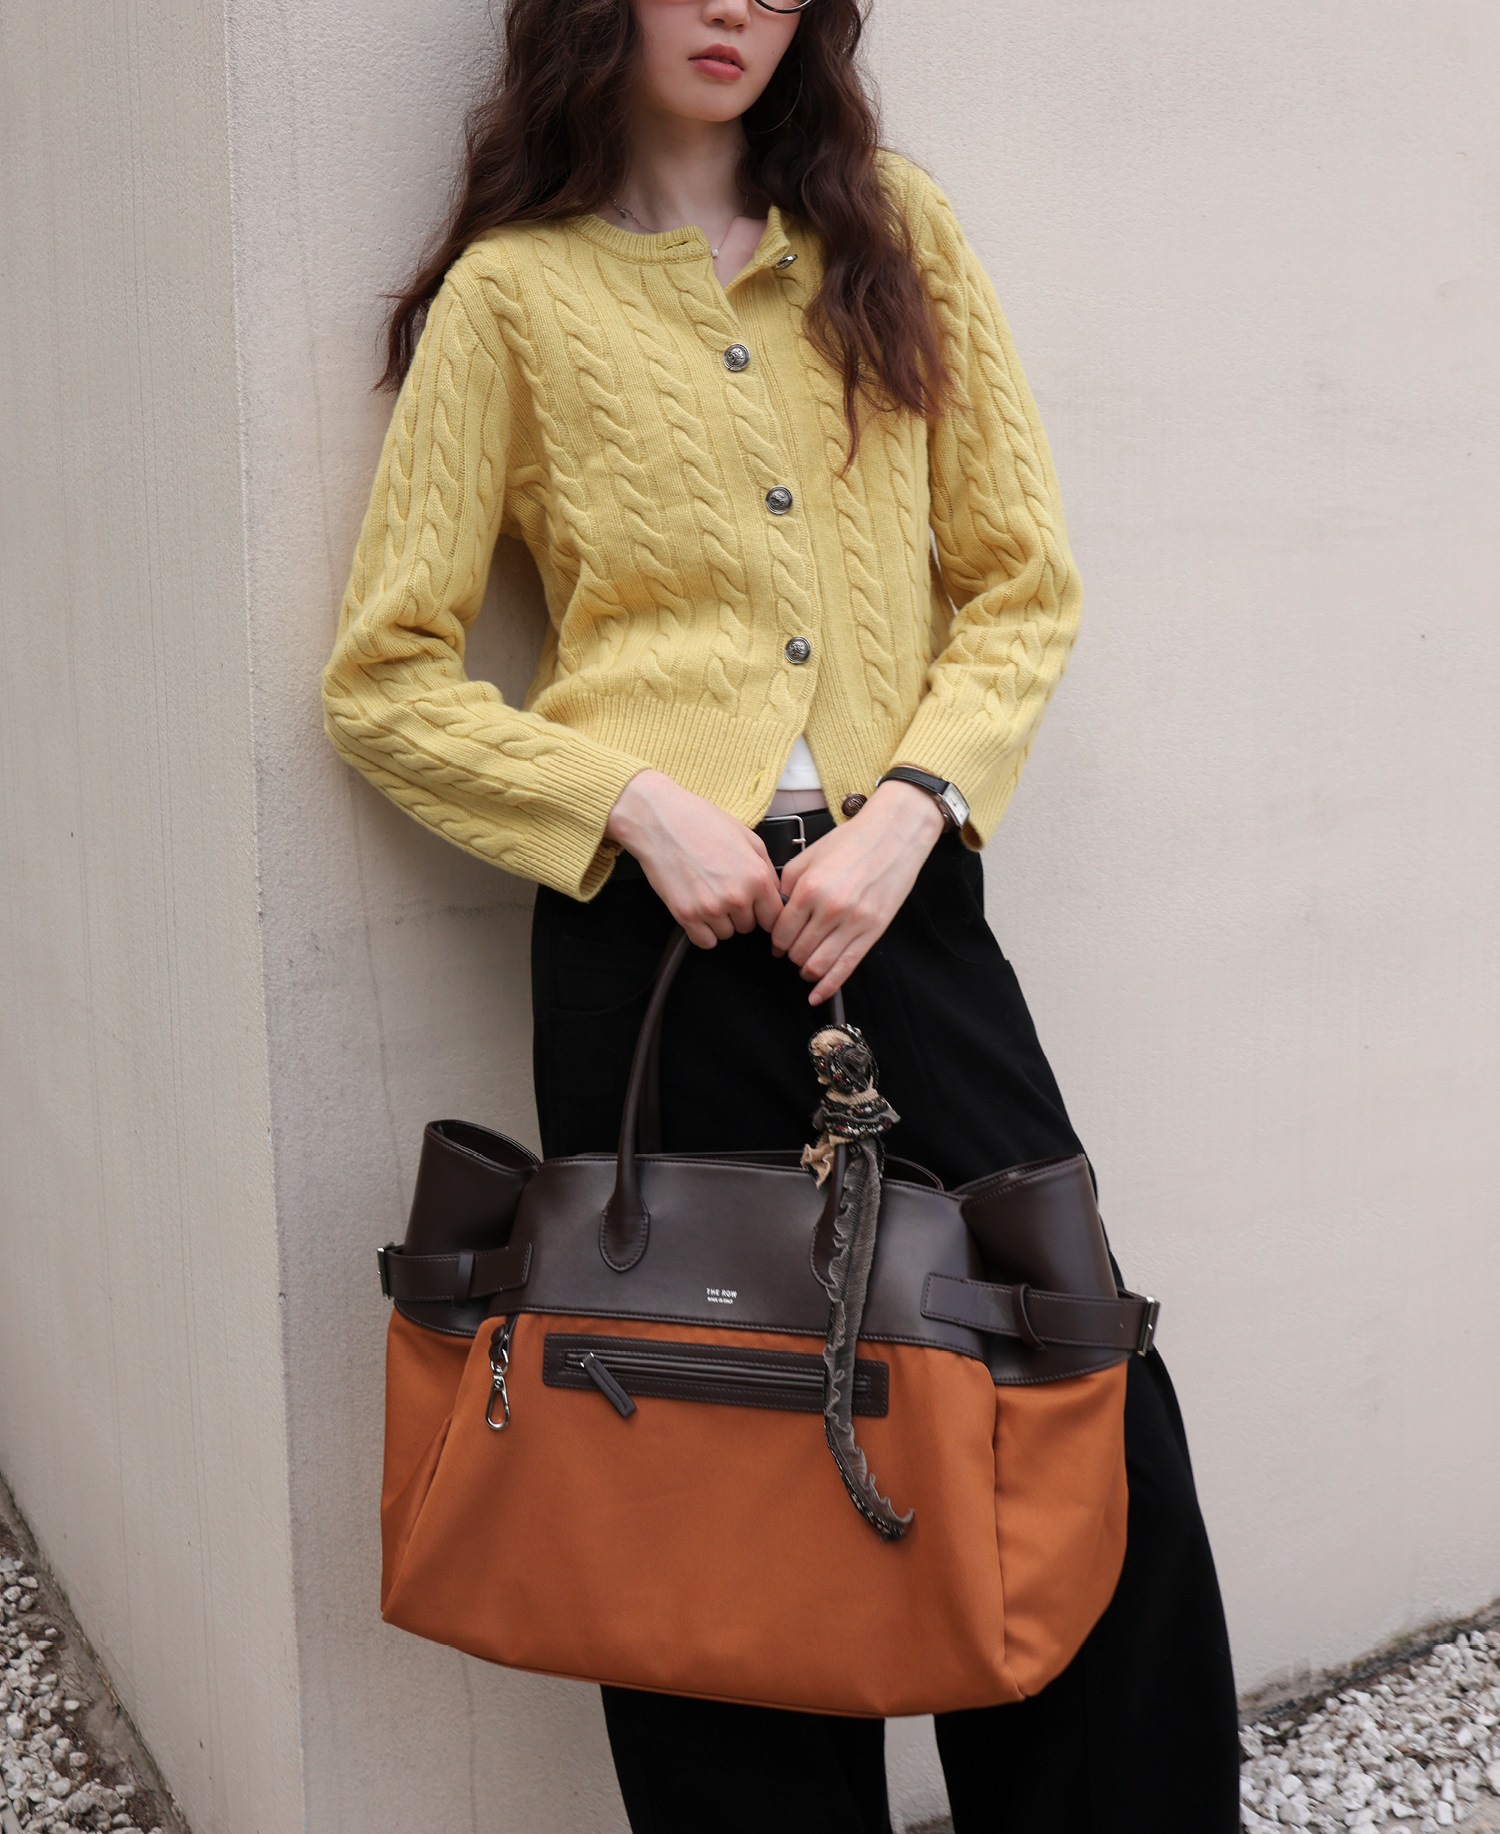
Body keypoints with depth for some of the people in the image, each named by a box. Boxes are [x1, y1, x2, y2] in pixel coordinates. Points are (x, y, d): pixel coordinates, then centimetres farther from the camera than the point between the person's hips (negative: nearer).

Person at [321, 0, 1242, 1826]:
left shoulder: (895, 234, 13)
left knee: (1097, 1433, 1)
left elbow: (1021, 583, 10)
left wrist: (915, 801, -7)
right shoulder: (513, 289, 5)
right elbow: (383, 677, 2)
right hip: (657, 933, -2)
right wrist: (638, 802, -11)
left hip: (907, 908, 3)